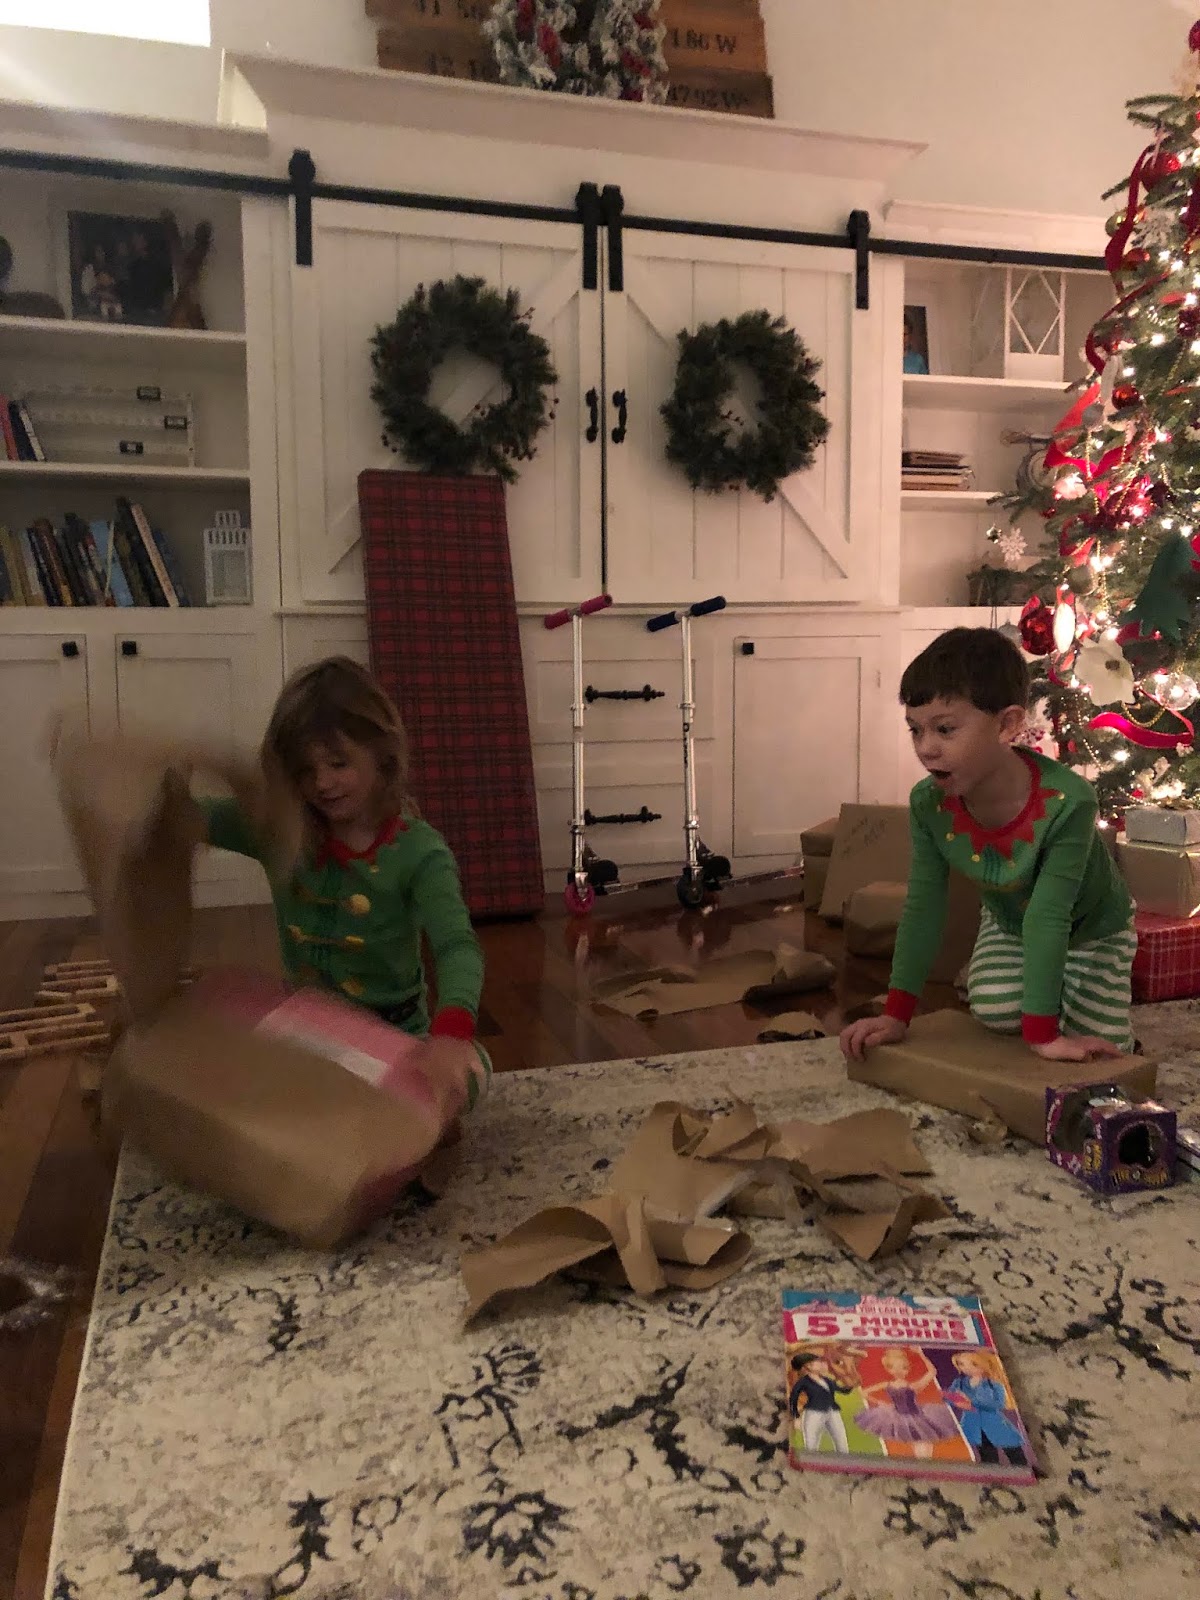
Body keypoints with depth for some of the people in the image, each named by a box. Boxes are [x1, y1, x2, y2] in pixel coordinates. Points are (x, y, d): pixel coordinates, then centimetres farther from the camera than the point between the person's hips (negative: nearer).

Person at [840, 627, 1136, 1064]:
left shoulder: (1067, 802, -42)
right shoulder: (928, 804, -28)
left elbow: (1049, 918, -40)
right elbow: (922, 909, -21)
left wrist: (1041, 1034, -36)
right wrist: (896, 1015, -22)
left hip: (1091, 927, -3)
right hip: (1007, 921, 3)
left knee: (1103, 1052, -2)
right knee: (997, 1015, -16)